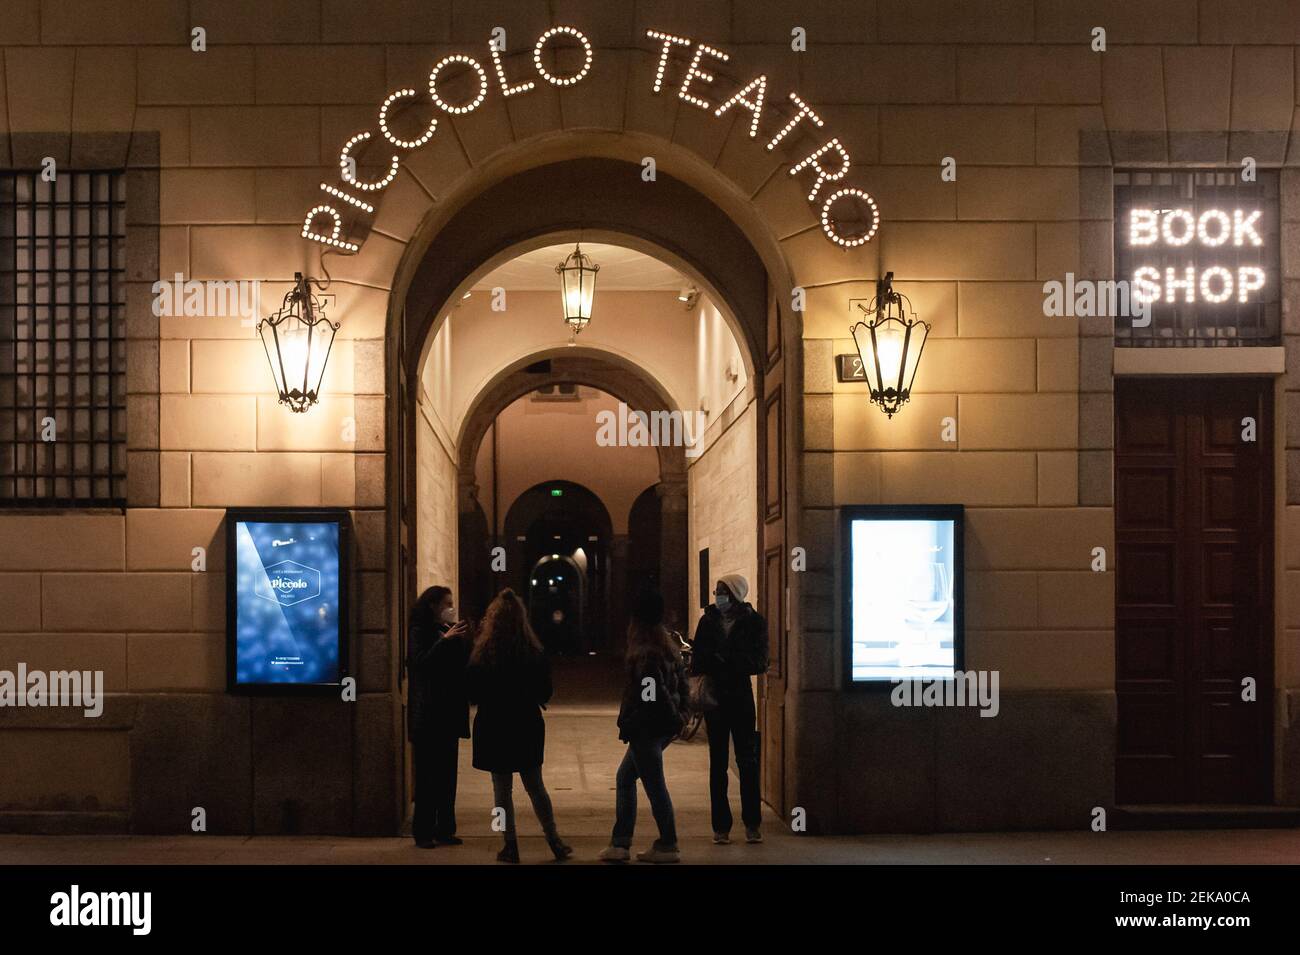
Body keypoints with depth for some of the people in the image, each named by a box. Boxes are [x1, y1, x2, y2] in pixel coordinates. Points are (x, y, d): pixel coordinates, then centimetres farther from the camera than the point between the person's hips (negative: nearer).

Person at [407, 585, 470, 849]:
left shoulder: (449, 631, 12)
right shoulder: (420, 631, -4)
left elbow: (463, 666, 14)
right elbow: (421, 663, -19)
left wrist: (464, 641, -1)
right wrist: (445, 640, -20)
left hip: (449, 713, 6)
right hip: (428, 715, -6)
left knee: (447, 774, 7)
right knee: (427, 774, -4)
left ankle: (445, 829, 13)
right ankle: (423, 832, 1)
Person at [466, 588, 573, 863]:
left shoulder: (482, 654, -12)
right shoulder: (535, 652, -6)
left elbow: (473, 694, -5)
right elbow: (545, 693, 2)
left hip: (494, 727, -2)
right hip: (527, 725, 2)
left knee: (502, 789, 6)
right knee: (535, 786, 14)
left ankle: (511, 845, 7)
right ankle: (554, 840, 15)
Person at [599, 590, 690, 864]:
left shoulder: (644, 653, -18)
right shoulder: (668, 647, 9)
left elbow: (650, 695, -23)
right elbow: (683, 685, 12)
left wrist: (627, 725, -15)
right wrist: (679, 714, 14)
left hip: (646, 728, -9)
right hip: (665, 726, 9)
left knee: (655, 786, 1)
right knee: (624, 778, 17)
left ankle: (668, 846, 10)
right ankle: (620, 844, 17)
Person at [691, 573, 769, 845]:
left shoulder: (753, 622, -3)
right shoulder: (708, 621, 4)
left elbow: (759, 662, -9)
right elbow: (697, 658, 5)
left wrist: (726, 662, -20)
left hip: (740, 695, -2)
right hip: (714, 697, 2)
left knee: (747, 759, 1)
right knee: (718, 761, 4)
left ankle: (752, 824, 9)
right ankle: (721, 826, 8)